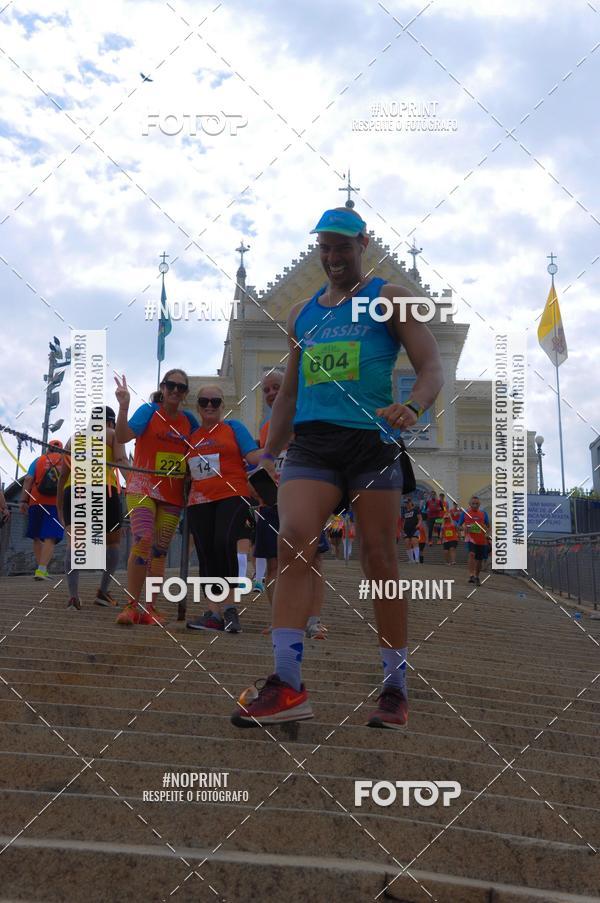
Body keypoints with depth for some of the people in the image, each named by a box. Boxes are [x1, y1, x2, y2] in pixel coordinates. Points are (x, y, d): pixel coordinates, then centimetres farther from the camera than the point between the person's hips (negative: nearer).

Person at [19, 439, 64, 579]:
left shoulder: (38, 460, 12)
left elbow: (28, 480, 0)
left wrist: (23, 501, -3)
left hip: (36, 503, 1)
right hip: (57, 504, -1)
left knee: (37, 537, 15)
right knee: (50, 539, -8)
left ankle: (40, 568, 10)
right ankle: (41, 570, -23)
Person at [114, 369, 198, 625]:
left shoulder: (189, 420, 9)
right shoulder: (149, 410, -3)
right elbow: (123, 436, -17)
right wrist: (123, 406, -30)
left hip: (173, 494, 4)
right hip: (142, 487, -4)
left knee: (160, 550, 6)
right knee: (143, 540, -21)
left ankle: (149, 607, 15)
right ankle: (132, 605, -14)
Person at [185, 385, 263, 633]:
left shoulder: (233, 427, 7)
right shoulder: (191, 436, 19)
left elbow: (253, 456, 0)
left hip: (232, 496, -5)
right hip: (199, 502, 5)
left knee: (224, 542, -26)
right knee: (206, 555, 1)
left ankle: (229, 606, -16)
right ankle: (214, 613, 5)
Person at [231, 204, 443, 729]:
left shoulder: (388, 299, 7)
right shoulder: (301, 313, 21)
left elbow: (431, 365, -2)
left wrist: (413, 407, -23)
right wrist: (268, 454, 19)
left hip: (372, 441, -3)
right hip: (310, 444, 4)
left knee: (381, 561, -2)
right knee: (293, 544, -16)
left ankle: (396, 689, 9)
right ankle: (287, 686, -18)